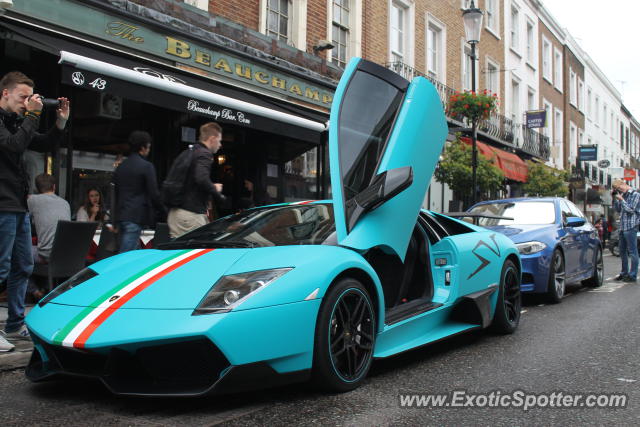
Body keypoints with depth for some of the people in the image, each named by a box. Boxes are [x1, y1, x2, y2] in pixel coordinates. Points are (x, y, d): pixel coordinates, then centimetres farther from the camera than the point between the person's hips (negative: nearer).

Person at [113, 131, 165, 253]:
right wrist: (163, 209, 5)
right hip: (136, 217, -8)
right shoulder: (146, 166, -8)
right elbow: (153, 193, -10)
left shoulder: (121, 166, 14)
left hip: (121, 215, 8)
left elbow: (116, 193, 18)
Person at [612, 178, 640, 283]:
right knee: (622, 251, 13)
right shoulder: (623, 195, 16)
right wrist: (615, 199, 9)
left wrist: (621, 200, -11)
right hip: (622, 227, 8)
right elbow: (618, 210, 19)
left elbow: (631, 210, -13)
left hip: (631, 227, -8)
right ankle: (624, 273, 22)